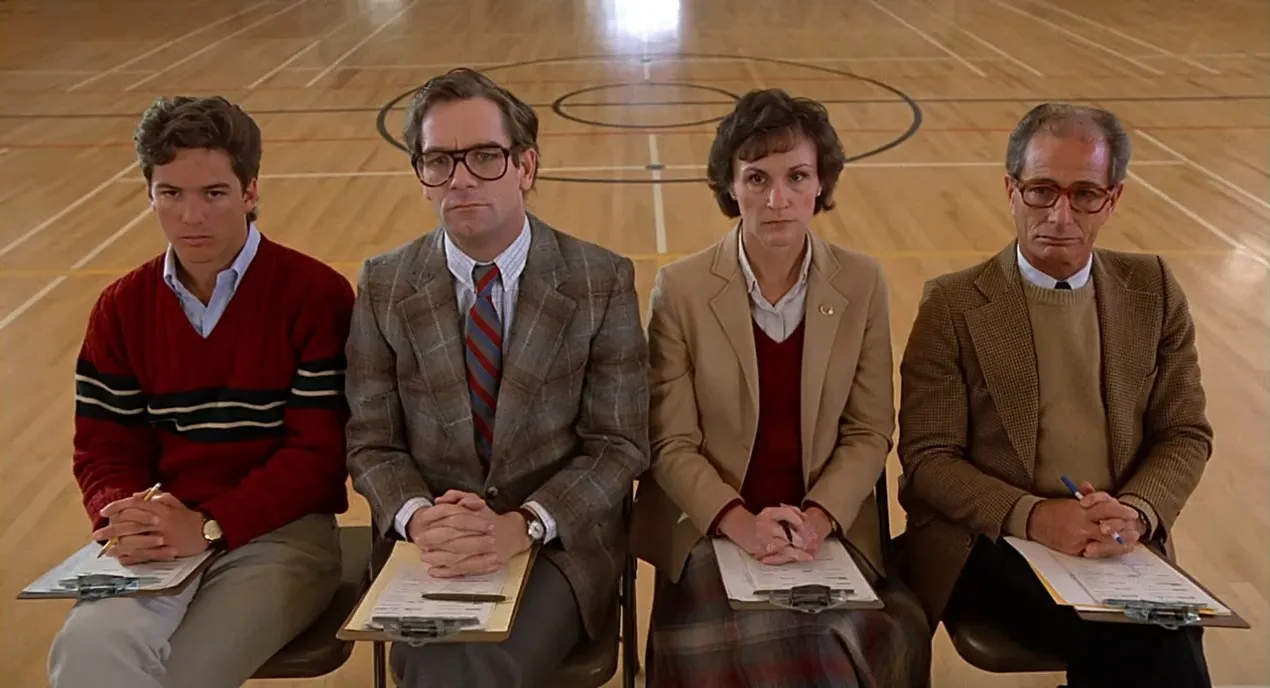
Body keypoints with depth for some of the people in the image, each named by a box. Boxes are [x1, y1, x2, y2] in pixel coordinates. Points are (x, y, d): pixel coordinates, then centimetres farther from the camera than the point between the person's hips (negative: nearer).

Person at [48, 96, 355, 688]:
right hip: (158, 541, 3)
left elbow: (319, 451, -9)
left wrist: (209, 526, -19)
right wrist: (127, 517, -14)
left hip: (280, 531, -3)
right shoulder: (120, 309, 9)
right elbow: (103, 449, 9)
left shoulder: (316, 295, -6)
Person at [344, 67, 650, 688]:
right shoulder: (382, 286, 2)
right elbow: (371, 444, 4)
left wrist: (523, 524, -19)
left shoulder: (603, 281, -3)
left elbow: (619, 446, -4)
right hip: (430, 544, 2)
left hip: (559, 539, -1)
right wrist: (419, 518, -17)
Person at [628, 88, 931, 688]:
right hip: (711, 537, -2)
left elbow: (870, 432, 4)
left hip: (832, 534, 2)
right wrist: (742, 523, -17)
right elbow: (672, 444, -3)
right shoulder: (680, 289, -5)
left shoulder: (862, 283, 1)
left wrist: (816, 518, -12)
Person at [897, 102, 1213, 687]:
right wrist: (1032, 516, -19)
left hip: (1122, 546, 4)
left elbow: (1185, 435, 10)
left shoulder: (1154, 291, 8)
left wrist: (1138, 512, -10)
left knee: (1168, 641, -26)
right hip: (987, 546, -3)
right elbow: (927, 457, -5)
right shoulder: (952, 305, -3)